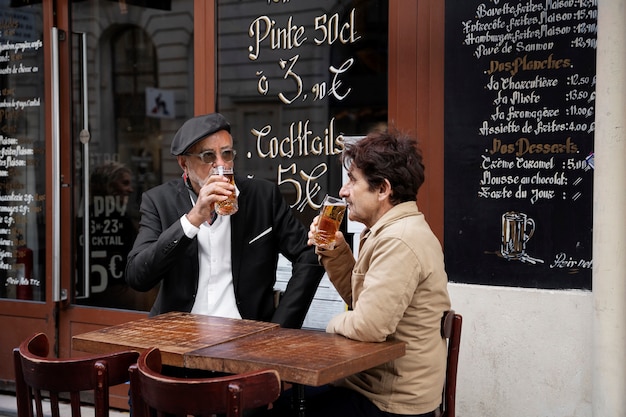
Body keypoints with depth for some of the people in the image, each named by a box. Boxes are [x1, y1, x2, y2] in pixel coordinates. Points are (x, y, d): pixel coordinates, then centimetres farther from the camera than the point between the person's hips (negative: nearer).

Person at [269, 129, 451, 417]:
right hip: (376, 384, 10)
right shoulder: (392, 231, 9)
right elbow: (360, 299, 17)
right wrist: (335, 252, 2)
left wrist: (337, 323, -8)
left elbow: (368, 326, -29)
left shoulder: (399, 241, -25)